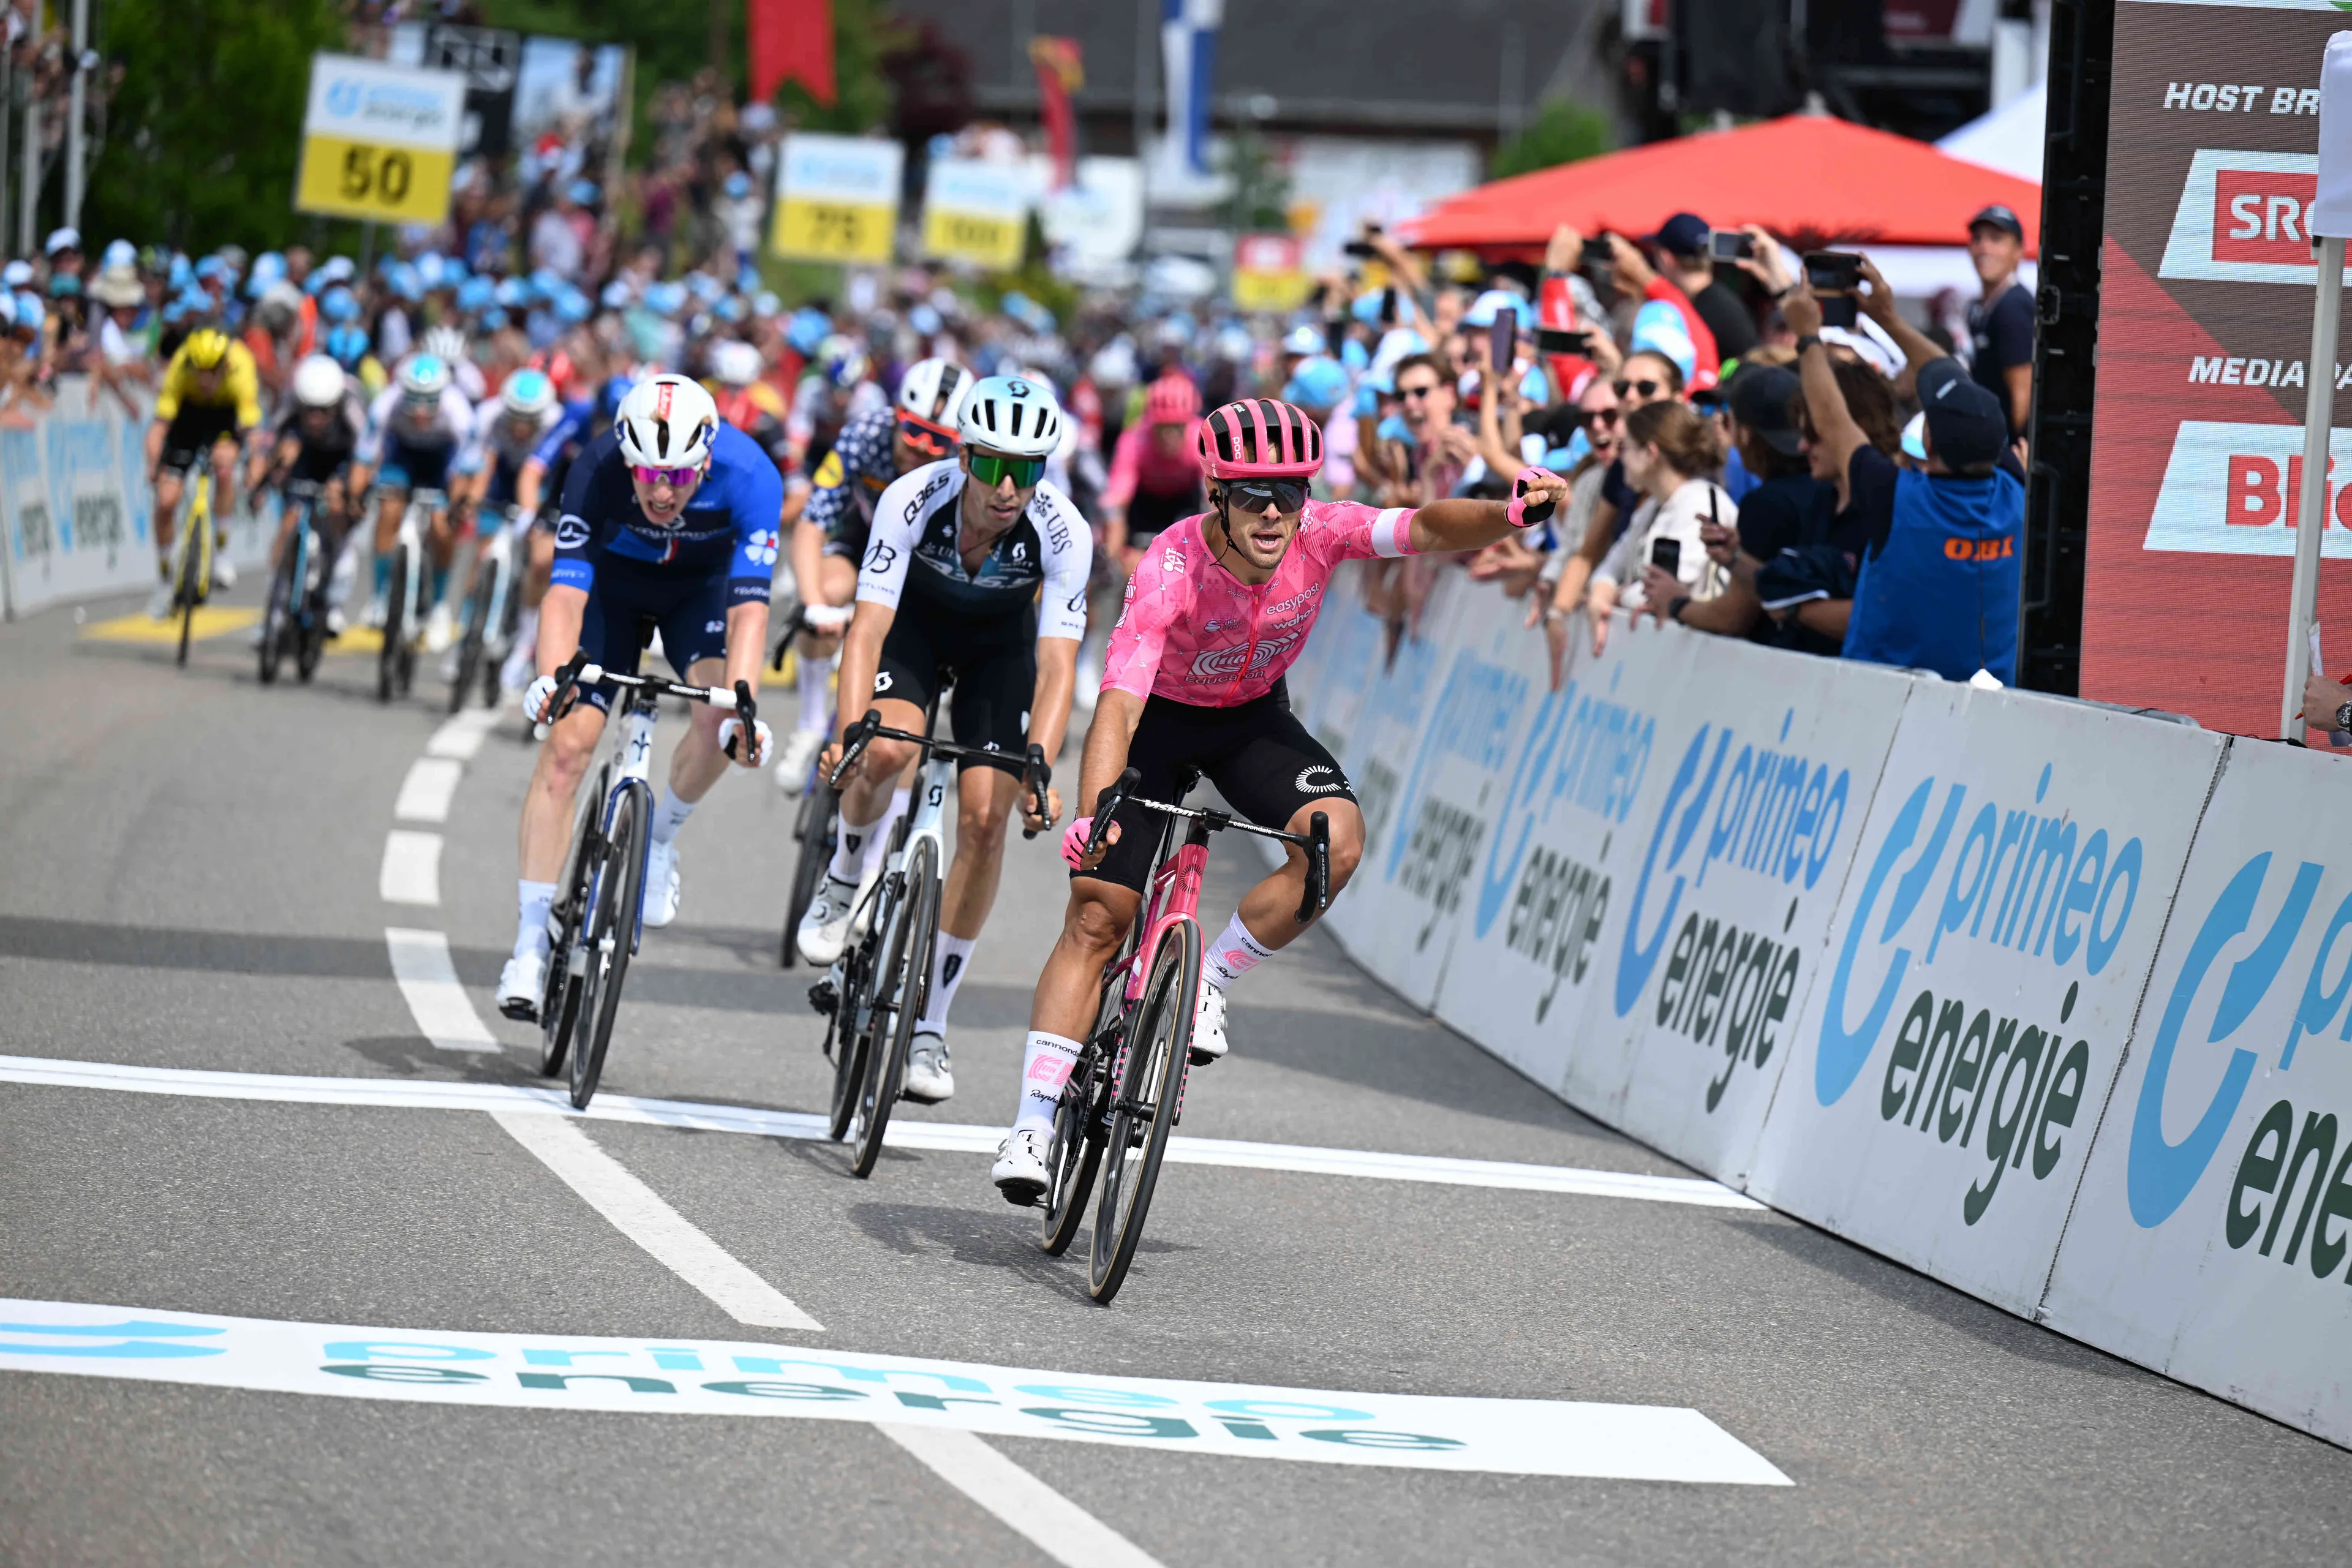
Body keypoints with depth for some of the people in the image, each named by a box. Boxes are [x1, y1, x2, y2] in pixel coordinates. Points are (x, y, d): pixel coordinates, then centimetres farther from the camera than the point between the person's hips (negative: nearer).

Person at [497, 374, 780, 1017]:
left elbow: (749, 607, -38)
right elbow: (566, 590, -38)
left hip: (702, 584, 0)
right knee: (566, 744, -14)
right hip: (614, 581, 0)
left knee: (719, 720, -28)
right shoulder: (597, 472, -35)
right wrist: (552, 677, -56)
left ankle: (660, 838, 3)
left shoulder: (749, 477, -35)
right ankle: (531, 945, -9)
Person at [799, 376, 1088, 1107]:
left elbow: (1056, 667, -34)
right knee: (885, 750, -31)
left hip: (1000, 646, 1)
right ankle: (845, 882, 2)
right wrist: (849, 734, -51)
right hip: (914, 623, -1)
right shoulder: (913, 500, -34)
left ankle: (929, 1024, 1)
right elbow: (867, 630, -37)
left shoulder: (1063, 532, -32)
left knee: (984, 819, -11)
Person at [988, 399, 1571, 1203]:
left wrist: (1507, 513, -59)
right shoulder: (1172, 569, -35)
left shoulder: (1320, 533, -25)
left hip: (1253, 717, 3)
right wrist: (1091, 813, -58)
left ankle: (1209, 983, -3)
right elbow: (1118, 704, -43)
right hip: (1160, 717, -3)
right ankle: (1033, 1123, -1)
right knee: (1095, 918, -8)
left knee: (1336, 838, -25)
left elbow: (1426, 527, -37)